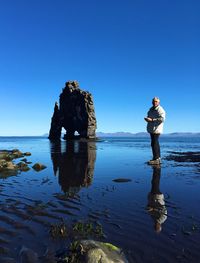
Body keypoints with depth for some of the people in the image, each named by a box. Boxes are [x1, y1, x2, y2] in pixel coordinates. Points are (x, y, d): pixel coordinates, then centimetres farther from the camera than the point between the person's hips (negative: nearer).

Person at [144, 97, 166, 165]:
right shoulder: (151, 109, 17)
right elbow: (149, 117, 29)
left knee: (154, 144, -11)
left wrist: (152, 120, -23)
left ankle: (156, 159, -8)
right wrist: (147, 118, 5)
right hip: (151, 129, 9)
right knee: (155, 144, 13)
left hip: (156, 129, -9)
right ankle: (158, 158, 21)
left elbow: (162, 119, -23)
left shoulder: (160, 110, -11)